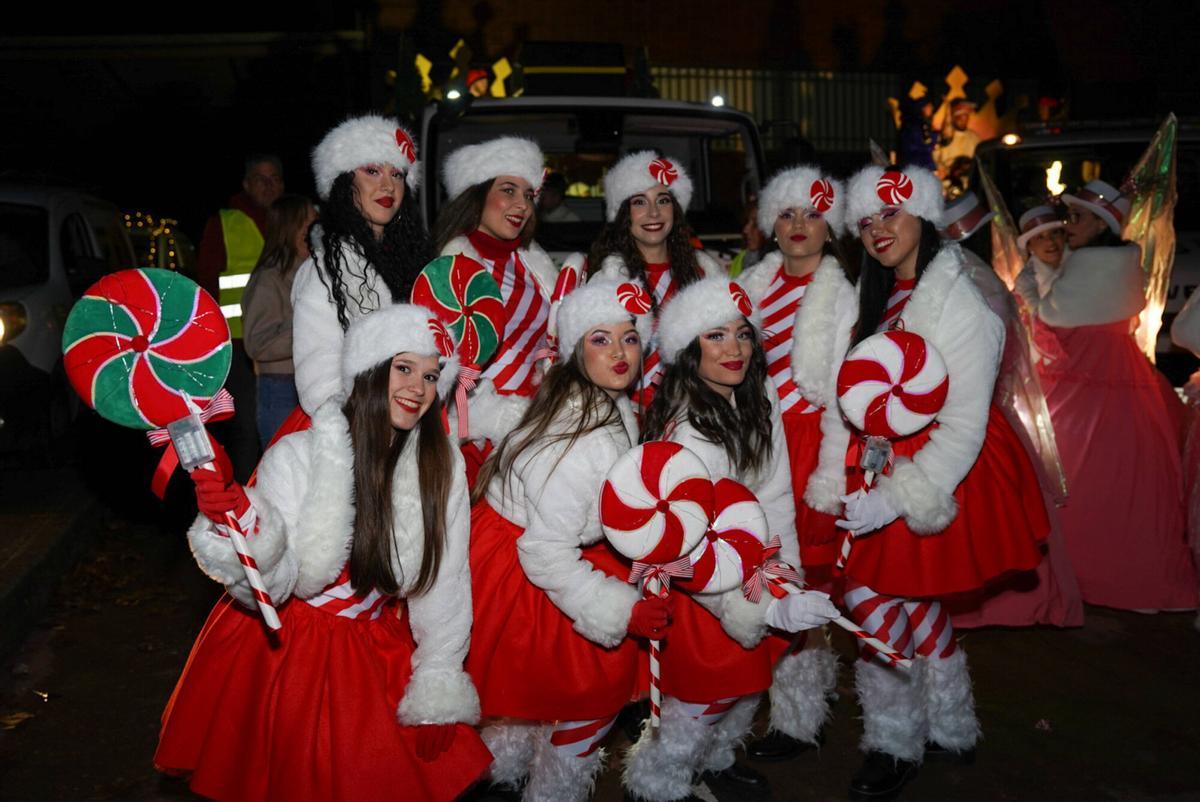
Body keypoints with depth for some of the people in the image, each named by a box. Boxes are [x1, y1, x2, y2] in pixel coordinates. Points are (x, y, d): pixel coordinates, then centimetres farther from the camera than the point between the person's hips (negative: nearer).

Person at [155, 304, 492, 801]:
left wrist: (436, 694, -2)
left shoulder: (442, 466, -11)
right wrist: (237, 524, -36)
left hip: (377, 656, 2)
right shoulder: (295, 457, -16)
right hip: (288, 652, -1)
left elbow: (443, 586, -4)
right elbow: (268, 587, -18)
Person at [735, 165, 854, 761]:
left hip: (809, 442, -5)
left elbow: (843, 393, -7)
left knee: (803, 578, -1)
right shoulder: (755, 286, 11)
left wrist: (830, 478, -11)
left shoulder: (842, 296, -3)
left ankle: (798, 717, 13)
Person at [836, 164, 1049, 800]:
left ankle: (895, 747, 17)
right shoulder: (879, 296, 7)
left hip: (943, 464, -7)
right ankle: (950, 730, 36)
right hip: (890, 458, 7)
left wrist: (894, 498, -23)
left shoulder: (957, 304, -18)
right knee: (914, 600, 15)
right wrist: (837, 480, 5)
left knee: (868, 590, -4)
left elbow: (963, 426, -20)